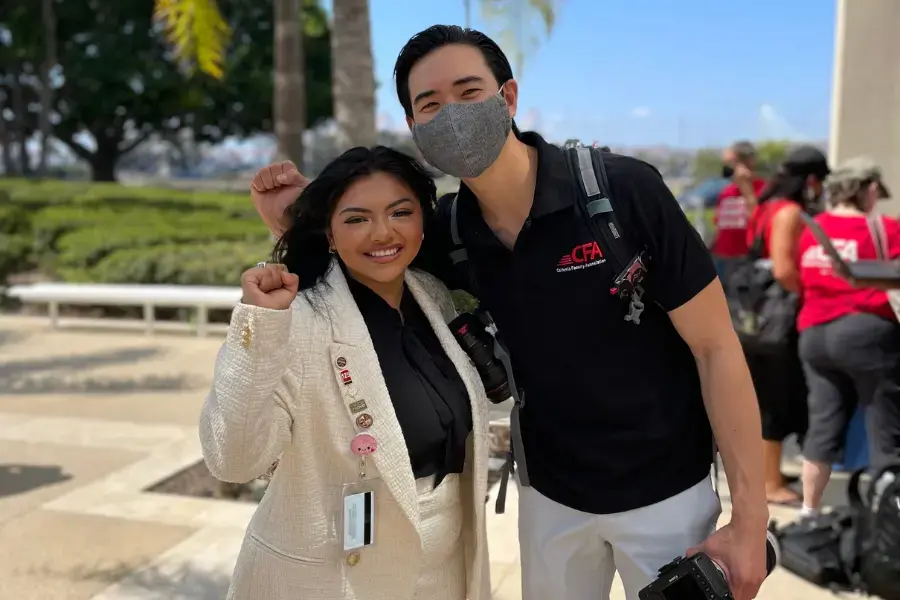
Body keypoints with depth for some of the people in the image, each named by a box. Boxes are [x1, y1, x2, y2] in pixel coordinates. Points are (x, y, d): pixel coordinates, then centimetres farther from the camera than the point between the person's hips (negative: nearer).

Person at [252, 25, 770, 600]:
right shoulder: (447, 233, -10)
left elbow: (717, 348, -16)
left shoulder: (626, 190, -21)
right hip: (548, 494, 4)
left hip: (664, 491, -3)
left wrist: (749, 517, -15)